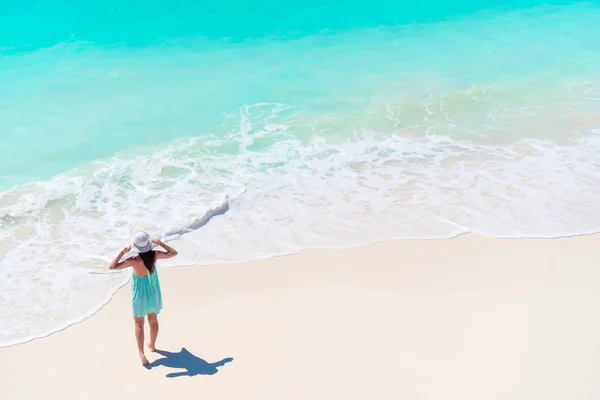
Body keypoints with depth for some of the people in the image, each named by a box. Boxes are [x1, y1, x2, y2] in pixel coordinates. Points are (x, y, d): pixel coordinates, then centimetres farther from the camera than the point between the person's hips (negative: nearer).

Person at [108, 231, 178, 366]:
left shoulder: (134, 261, -30)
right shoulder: (154, 255, -20)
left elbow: (111, 267, -26)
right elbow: (173, 253, -4)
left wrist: (122, 252, -24)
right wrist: (160, 243, -6)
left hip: (140, 295, -4)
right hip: (153, 293, 4)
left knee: (139, 324, 11)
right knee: (153, 321, 24)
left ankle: (142, 354, 3)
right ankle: (152, 345, 45)